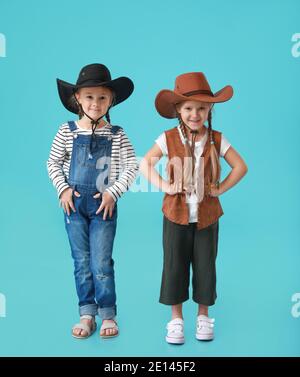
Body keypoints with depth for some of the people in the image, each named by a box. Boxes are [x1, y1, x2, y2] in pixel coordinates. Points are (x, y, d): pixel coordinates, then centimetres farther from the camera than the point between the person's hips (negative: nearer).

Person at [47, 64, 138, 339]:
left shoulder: (116, 135, -3)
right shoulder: (68, 131, 0)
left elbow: (132, 166, -3)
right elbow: (53, 163, 6)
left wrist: (114, 193, -10)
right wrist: (63, 189, -4)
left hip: (104, 204, -2)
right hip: (74, 203, 2)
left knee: (101, 263, 0)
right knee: (81, 262, 9)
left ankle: (108, 314, 16)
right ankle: (87, 314, 20)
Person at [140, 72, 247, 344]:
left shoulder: (216, 139, -3)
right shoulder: (168, 139, -6)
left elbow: (240, 166, 3)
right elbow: (145, 163, -5)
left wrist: (220, 189, -6)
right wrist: (164, 186, -14)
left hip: (207, 216, 1)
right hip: (176, 214, -1)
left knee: (205, 266, 9)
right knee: (174, 266, 7)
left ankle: (203, 315, 28)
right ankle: (176, 318, 22)